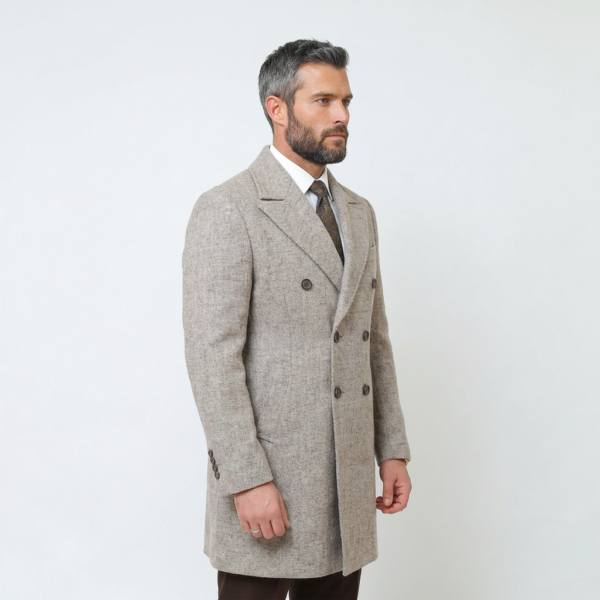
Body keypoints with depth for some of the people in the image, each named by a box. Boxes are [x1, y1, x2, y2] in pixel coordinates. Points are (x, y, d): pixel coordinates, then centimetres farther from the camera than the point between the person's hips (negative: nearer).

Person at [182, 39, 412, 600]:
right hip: (267, 483, -6)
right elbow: (212, 355, -15)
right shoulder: (226, 211, -9)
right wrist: (248, 479, -18)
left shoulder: (358, 212, 14)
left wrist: (392, 449, 11)